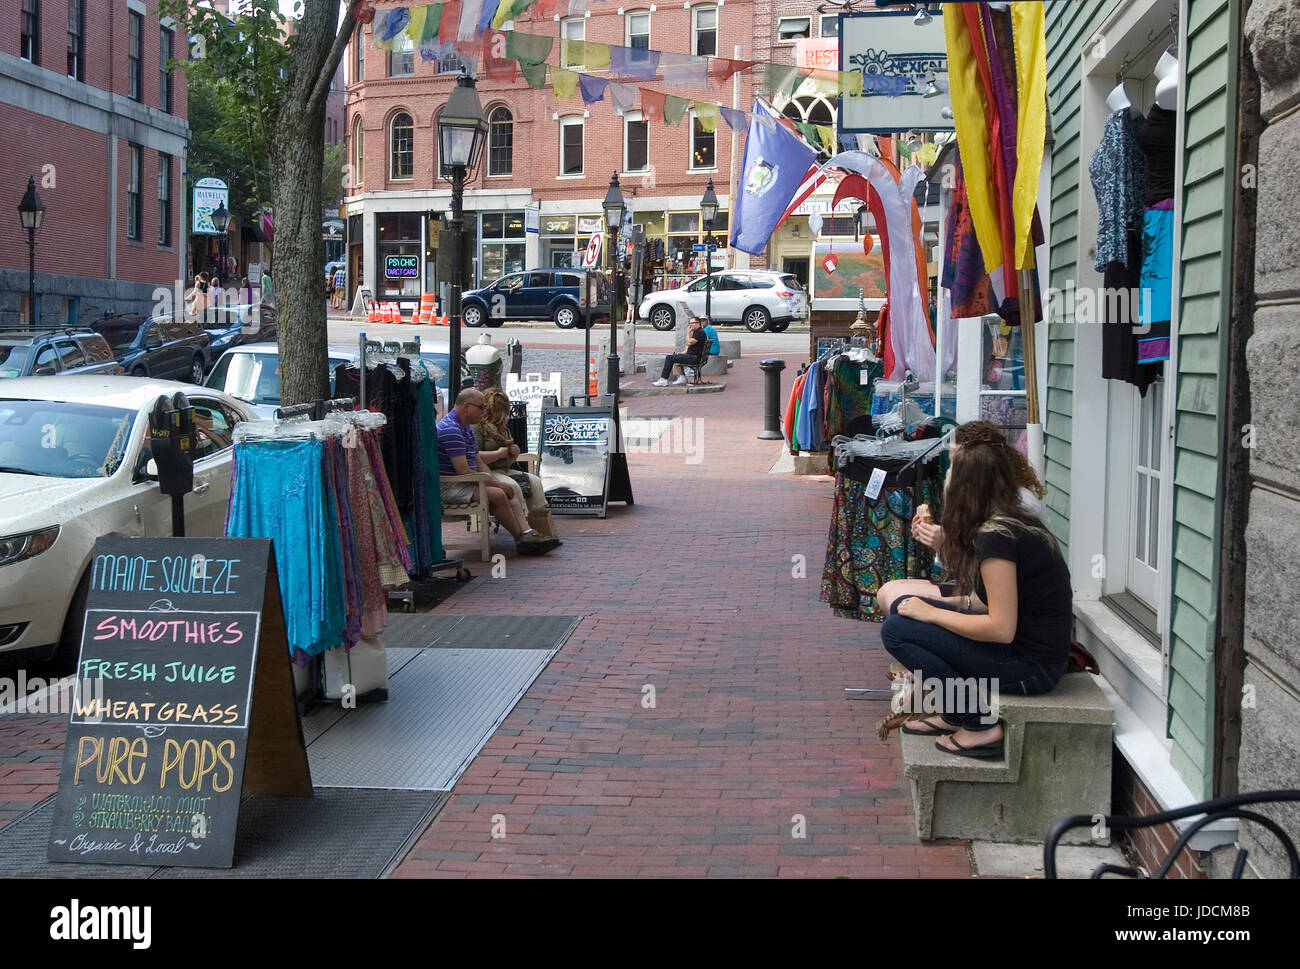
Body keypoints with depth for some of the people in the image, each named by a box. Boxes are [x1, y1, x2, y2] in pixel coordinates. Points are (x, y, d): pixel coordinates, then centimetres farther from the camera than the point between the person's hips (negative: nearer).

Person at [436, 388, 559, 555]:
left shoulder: (466, 428, 16)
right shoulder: (451, 430, -19)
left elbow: (478, 462, 20)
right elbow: (463, 471, -23)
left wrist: (496, 482, 2)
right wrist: (494, 484, -14)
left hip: (463, 483, 11)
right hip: (449, 487, -11)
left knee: (507, 492, -2)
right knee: (497, 495, -25)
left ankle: (527, 533, -19)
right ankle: (520, 539, -13)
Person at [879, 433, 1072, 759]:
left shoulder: (995, 535, -21)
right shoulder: (1020, 522, 8)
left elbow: (1001, 628, -23)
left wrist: (931, 613, -12)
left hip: (1031, 666, -10)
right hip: (1034, 651, 10)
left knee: (896, 631, -11)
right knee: (904, 606, 10)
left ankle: (980, 726, -6)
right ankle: (953, 714, 16)